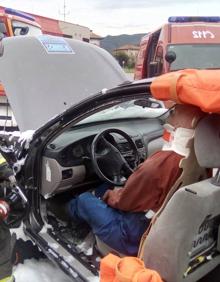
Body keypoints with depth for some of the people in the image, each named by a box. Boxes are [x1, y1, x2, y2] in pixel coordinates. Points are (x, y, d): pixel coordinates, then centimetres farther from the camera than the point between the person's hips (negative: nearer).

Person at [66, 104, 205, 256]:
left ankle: (72, 209, 44)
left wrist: (108, 195, 5)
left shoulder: (161, 162, -34)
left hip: (134, 237, -7)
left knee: (84, 200, 12)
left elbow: (123, 201, -19)